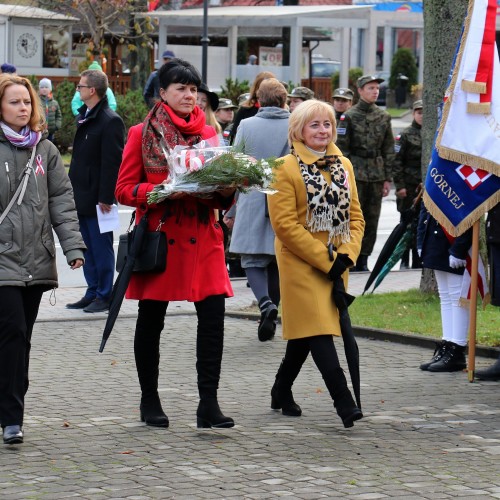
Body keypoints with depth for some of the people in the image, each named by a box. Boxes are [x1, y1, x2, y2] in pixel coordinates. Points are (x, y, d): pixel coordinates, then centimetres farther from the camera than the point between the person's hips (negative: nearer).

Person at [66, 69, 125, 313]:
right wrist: (73, 187, 15)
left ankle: (104, 296, 6)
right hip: (82, 196, 9)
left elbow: (113, 162, -18)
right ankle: (93, 292, 21)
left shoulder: (110, 121, -15)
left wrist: (106, 197, -20)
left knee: (101, 248, -1)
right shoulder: (84, 116, 13)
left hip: (97, 198, -9)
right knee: (88, 247, 13)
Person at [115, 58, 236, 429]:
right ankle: (150, 402, 21)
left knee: (213, 315, -10)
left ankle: (209, 404, -7)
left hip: (202, 238, 2)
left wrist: (225, 191, -9)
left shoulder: (208, 133, 12)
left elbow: (222, 195, 14)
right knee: (151, 321, 5)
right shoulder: (142, 134, 2)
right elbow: (124, 190, -2)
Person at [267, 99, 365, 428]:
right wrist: (325, 260, -16)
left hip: (336, 265, 6)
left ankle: (281, 393, 28)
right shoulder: (286, 169, -9)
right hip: (301, 264, -6)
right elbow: (285, 224, -14)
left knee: (306, 334, 13)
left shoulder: (343, 166, 10)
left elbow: (355, 215, 11)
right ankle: (345, 403, -18)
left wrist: (347, 254, -7)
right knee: (319, 332, -13)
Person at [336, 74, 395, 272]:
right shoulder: (350, 116, -2)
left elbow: (389, 150, 12)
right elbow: (341, 147, -3)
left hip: (377, 174, 4)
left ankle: (363, 259, 11)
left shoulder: (383, 117, 10)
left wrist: (387, 178, 8)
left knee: (372, 219, 4)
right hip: (355, 172, -4)